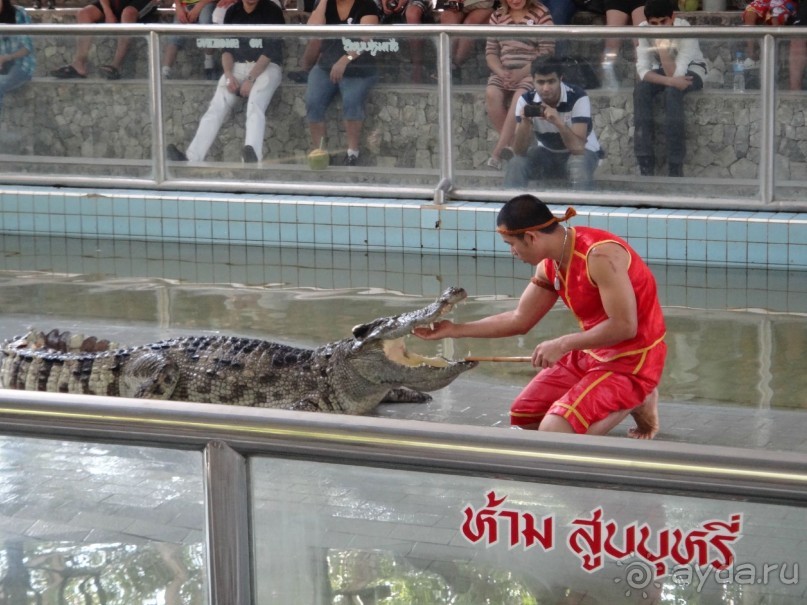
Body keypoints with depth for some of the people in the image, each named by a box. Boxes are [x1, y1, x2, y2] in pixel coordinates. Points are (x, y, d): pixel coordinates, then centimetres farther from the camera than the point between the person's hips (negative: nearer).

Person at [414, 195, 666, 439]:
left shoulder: (599, 255, -27)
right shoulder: (550, 265, 1)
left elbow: (625, 326, -29)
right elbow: (519, 320, 11)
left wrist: (562, 344, -24)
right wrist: (455, 330, 8)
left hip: (632, 360, -9)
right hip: (592, 354, 9)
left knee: (553, 432, -20)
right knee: (522, 417, 12)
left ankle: (636, 403, 0)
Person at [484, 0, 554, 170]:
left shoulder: (541, 14, -1)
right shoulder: (498, 16, 12)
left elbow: (547, 53, -8)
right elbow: (491, 51, 10)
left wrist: (522, 73, -18)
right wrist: (500, 71, -11)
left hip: (531, 72, -4)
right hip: (503, 72, 4)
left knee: (519, 96, -34)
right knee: (491, 94, -29)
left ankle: (497, 151, -33)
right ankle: (511, 143, -20)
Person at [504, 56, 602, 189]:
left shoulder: (577, 98, -27)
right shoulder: (526, 100, -17)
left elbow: (578, 148, -34)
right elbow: (519, 151, -21)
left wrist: (558, 122, -49)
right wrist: (525, 122, -39)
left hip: (582, 152, -3)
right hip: (547, 153, 3)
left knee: (579, 167, -37)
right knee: (516, 165, -25)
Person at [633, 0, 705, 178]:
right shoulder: (643, 30, -22)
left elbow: (676, 74, -37)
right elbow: (642, 70, -25)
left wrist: (663, 44, -45)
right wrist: (670, 81, -40)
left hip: (690, 70, -3)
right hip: (663, 71, 3)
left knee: (672, 92, -36)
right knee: (641, 89, -29)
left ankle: (676, 168, -32)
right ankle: (645, 165, -27)